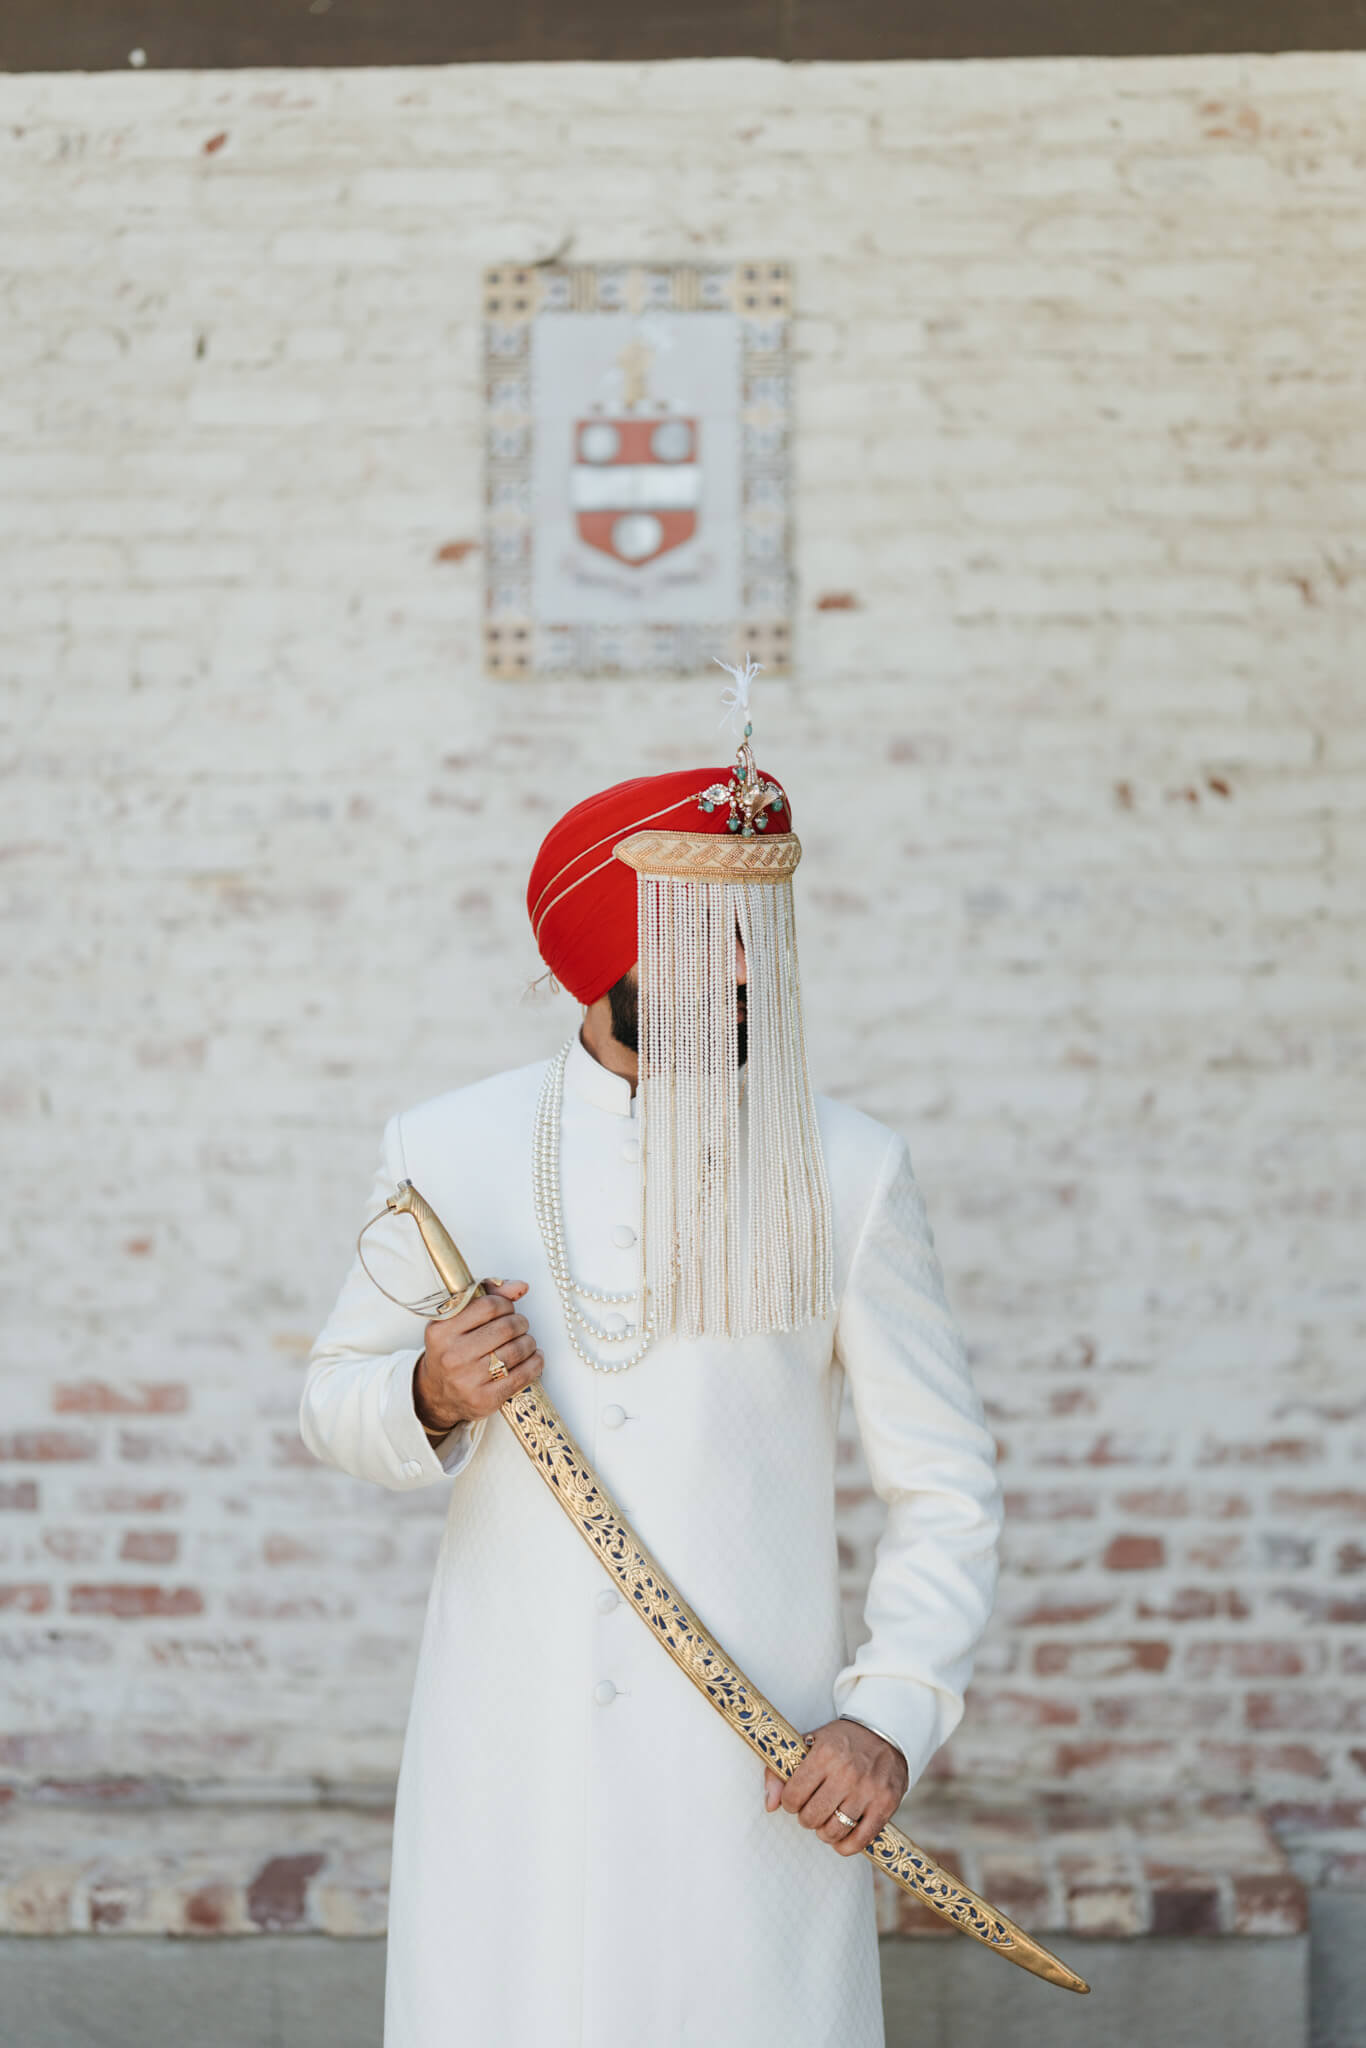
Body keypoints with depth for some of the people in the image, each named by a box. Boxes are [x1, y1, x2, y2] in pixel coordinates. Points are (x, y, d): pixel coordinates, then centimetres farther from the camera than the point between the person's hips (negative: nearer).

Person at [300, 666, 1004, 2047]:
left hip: (754, 1775, -1)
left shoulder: (849, 1175, 0)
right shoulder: (445, 1153, 2)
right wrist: (430, 1399, -10)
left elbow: (945, 1487, 4)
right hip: (508, 1771, 1)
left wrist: (892, 1719, -9)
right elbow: (333, 1401, 13)